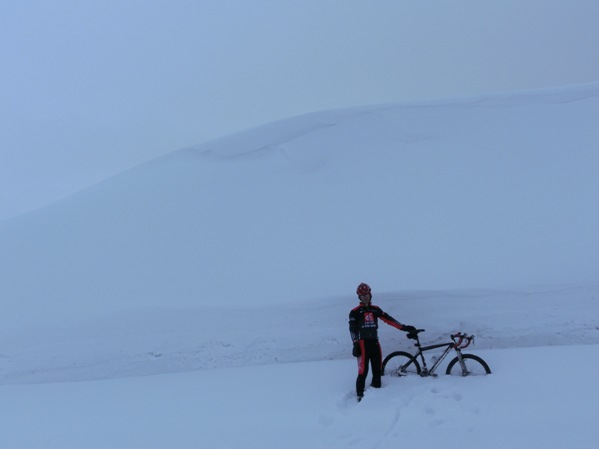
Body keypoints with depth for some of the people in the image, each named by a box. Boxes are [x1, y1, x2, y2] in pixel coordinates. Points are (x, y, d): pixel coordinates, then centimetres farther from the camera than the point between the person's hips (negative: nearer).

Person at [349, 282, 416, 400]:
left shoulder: (375, 309, 13)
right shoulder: (355, 312, -1)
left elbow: (389, 319, 9)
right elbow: (353, 329, -7)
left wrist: (404, 327, 1)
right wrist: (355, 345, -17)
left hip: (374, 342, 5)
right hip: (363, 343, -5)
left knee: (377, 370, 8)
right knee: (363, 371, -8)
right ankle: (360, 396, -1)